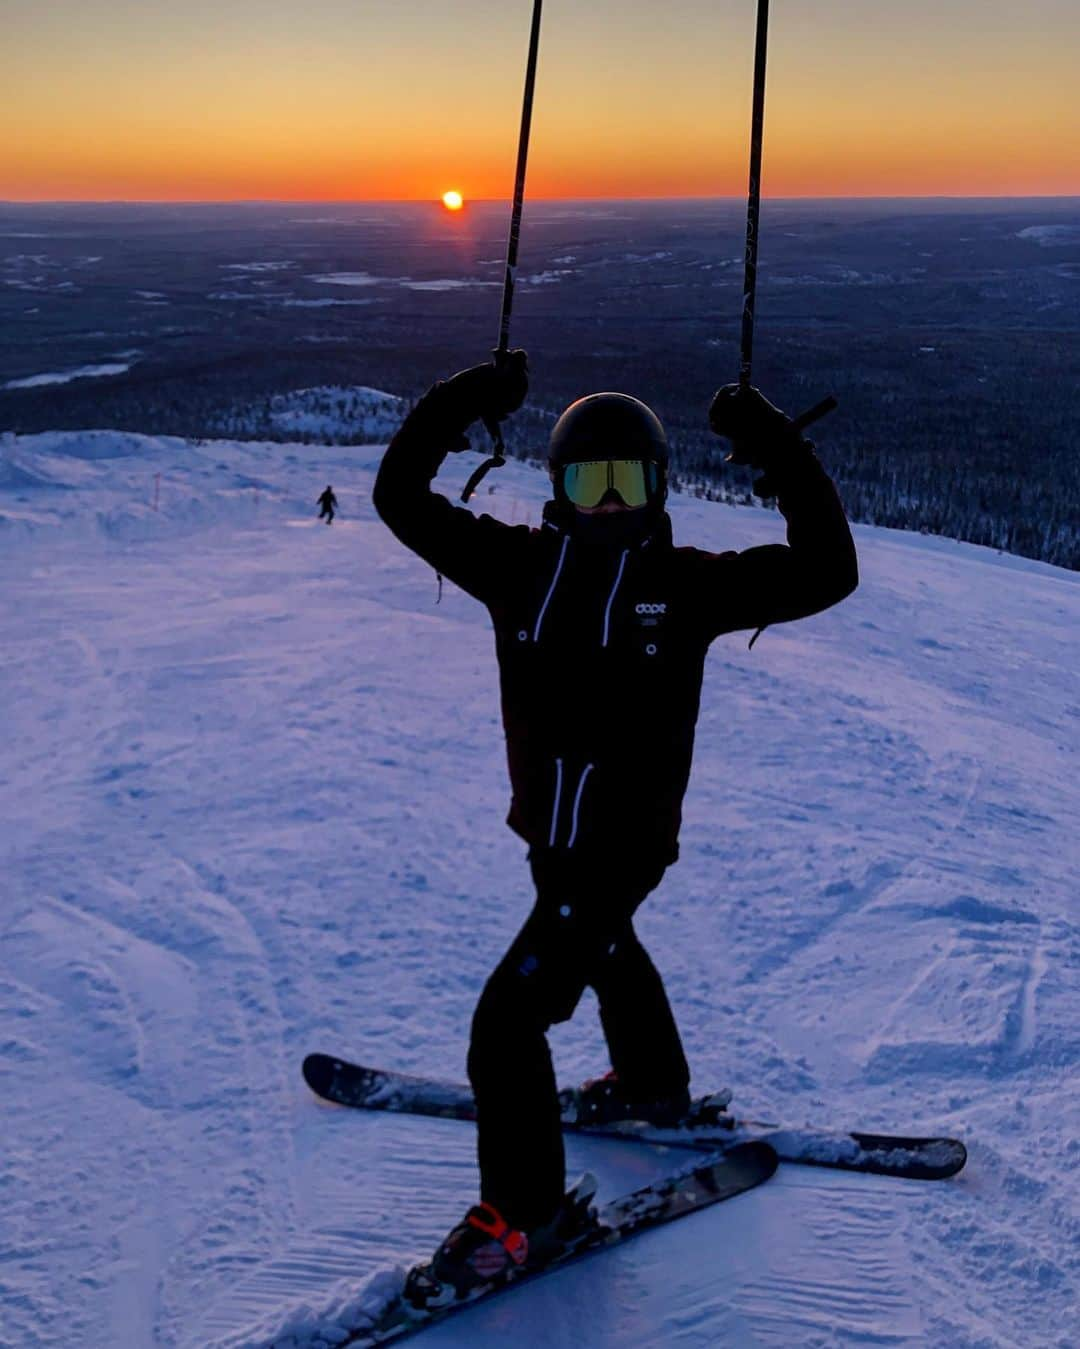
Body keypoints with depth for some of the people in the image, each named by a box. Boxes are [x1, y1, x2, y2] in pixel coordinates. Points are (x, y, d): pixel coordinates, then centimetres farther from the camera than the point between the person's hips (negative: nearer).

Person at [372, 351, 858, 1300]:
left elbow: (826, 572, -13)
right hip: (548, 834, 6)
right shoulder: (521, 565, -4)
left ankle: (521, 1213, 12)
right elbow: (402, 499, -4)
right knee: (607, 953, 30)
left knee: (510, 1016, -9)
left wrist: (781, 456, -18)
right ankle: (655, 1087, 60)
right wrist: (457, 406, -13)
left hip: (628, 842, -6)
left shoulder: (687, 584, -11)